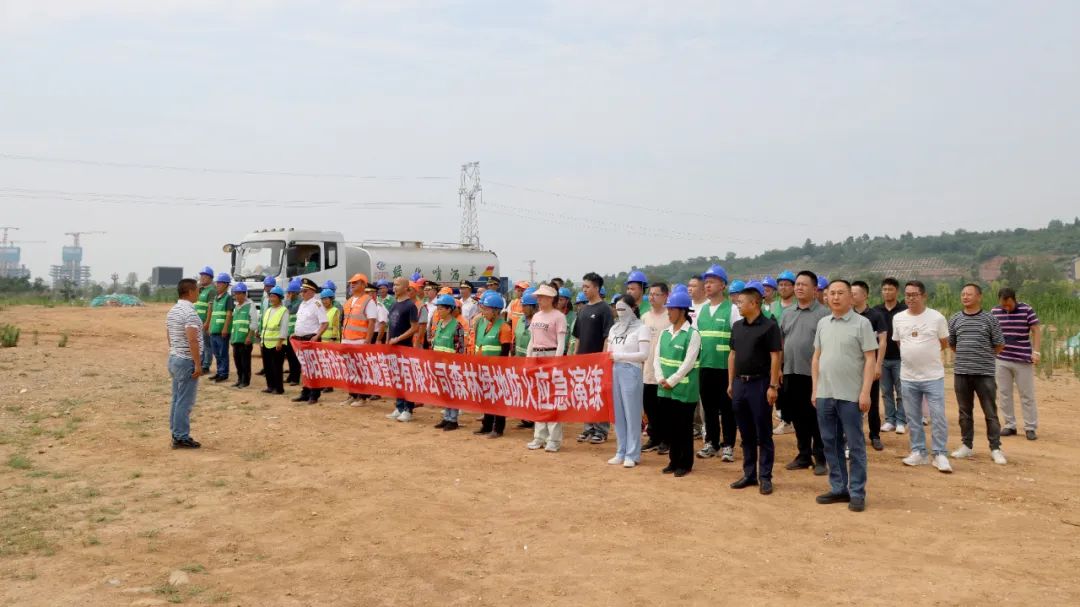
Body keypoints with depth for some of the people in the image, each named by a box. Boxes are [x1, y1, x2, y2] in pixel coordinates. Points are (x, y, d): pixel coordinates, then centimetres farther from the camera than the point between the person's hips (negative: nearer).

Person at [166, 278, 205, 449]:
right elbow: (192, 340, -24)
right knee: (185, 401, -4)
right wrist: (198, 364, -21)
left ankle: (176, 434, 20)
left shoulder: (172, 311, 11)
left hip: (174, 358, 10)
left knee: (177, 399, 14)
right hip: (187, 361, -9)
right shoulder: (190, 312, -19)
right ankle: (181, 438, 0)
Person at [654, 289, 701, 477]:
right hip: (665, 390, 6)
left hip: (684, 390, -6)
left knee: (684, 428, 2)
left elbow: (688, 363, -15)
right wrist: (661, 379, -6)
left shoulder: (692, 334, -10)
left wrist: (671, 381, -14)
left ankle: (685, 464, 14)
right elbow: (657, 358, 9)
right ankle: (673, 461, 24)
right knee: (670, 426, 12)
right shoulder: (665, 333, 10)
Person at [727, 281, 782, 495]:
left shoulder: (769, 326, -9)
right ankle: (749, 474, 21)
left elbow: (775, 357, -11)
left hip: (760, 383, -6)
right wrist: (731, 383, 12)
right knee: (746, 434, 12)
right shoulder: (737, 326, 10)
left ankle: (765, 477, 9)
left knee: (763, 434, 2)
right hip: (740, 383, 6)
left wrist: (773, 386, -15)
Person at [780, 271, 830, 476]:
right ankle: (804, 455, 23)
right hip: (791, 374, 5)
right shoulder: (787, 313, 13)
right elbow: (780, 343, 16)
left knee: (816, 418, 1)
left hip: (814, 374, -5)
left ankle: (821, 457, 12)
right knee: (798, 417, 12)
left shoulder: (824, 314, -5)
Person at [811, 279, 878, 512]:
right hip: (825, 395, 6)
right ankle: (838, 488, 22)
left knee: (855, 445, 2)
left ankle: (857, 493, 10)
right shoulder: (822, 323, 10)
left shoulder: (861, 323, -6)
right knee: (830, 443, 12)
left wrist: (865, 392, -14)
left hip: (850, 396, -5)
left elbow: (870, 359, -8)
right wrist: (815, 389, 10)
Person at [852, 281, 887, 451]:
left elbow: (882, 342, -6)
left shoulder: (876, 315, -4)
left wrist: (878, 365, -13)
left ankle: (875, 436, 12)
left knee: (873, 402, 4)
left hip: (870, 365, -3)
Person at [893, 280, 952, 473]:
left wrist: (925, 354, 6)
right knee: (912, 418, 11)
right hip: (908, 377, 4)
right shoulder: (898, 318, 2)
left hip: (933, 376, -3)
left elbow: (944, 343, 4)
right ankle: (918, 452, 22)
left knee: (938, 417, -3)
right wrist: (915, 355, 9)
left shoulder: (936, 317, -7)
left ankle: (940, 454, 8)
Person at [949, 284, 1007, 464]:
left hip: (985, 373, -3)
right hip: (961, 373, 3)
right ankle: (967, 446, 20)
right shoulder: (955, 319, 6)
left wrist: (983, 356, 10)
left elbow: (999, 346, 4)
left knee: (990, 413, 1)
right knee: (965, 412, 11)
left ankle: (995, 449, 9)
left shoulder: (990, 319, -2)